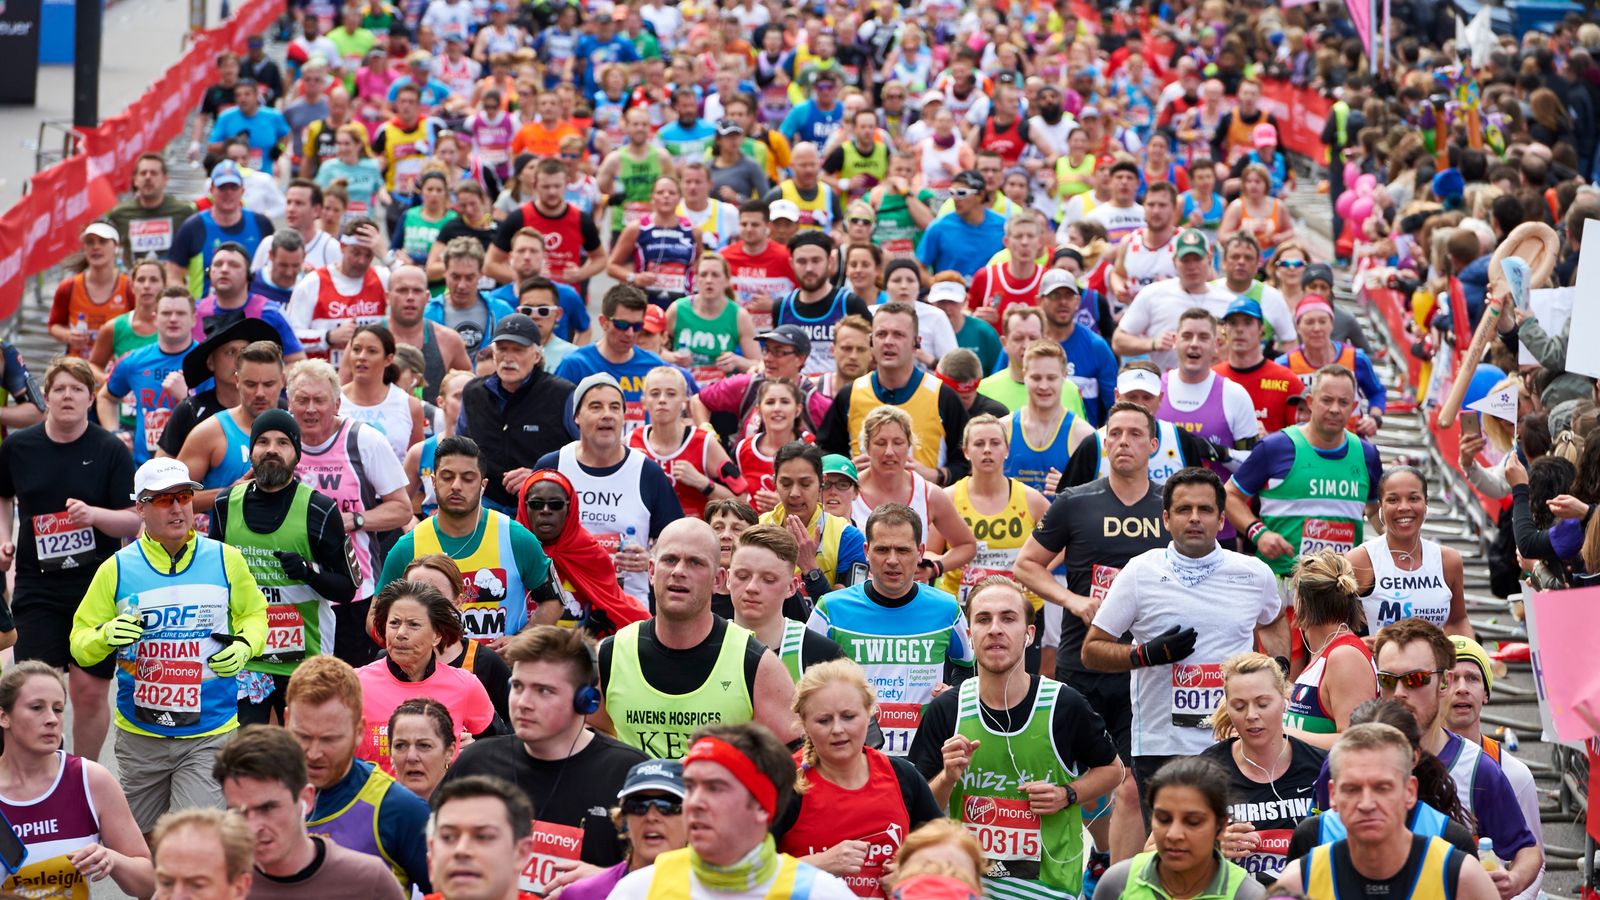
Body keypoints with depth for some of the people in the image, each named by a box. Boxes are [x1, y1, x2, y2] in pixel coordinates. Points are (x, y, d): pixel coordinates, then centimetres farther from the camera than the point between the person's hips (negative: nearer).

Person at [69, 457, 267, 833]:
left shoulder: (226, 560, 1)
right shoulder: (117, 569, -1)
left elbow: (254, 613, 16)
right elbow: (80, 642, 5)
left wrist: (245, 646, -5)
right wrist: (106, 636, -17)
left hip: (210, 735, -2)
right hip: (140, 735, 2)